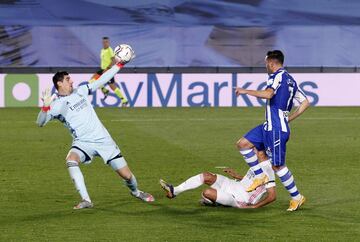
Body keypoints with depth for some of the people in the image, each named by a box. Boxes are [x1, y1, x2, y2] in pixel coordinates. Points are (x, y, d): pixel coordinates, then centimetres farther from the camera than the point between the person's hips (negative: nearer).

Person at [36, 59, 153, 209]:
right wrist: (46, 106, -37)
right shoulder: (56, 104, -8)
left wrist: (119, 65, 15)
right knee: (71, 160, -37)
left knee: (127, 175, 2)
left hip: (103, 140, 3)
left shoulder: (80, 91, 7)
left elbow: (102, 80, 16)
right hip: (82, 143, -3)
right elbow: (40, 122, -19)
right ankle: (86, 200, -32)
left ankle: (135, 192, 37)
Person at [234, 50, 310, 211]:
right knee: (243, 144, 9)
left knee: (277, 165, -3)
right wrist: (289, 119, 19)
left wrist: (246, 91, -19)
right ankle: (260, 176, 10)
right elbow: (305, 103, 16)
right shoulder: (290, 80, 16)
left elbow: (268, 94, -28)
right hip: (270, 126, 9)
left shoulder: (277, 76, -10)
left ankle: (297, 197, 6)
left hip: (276, 129, -9)